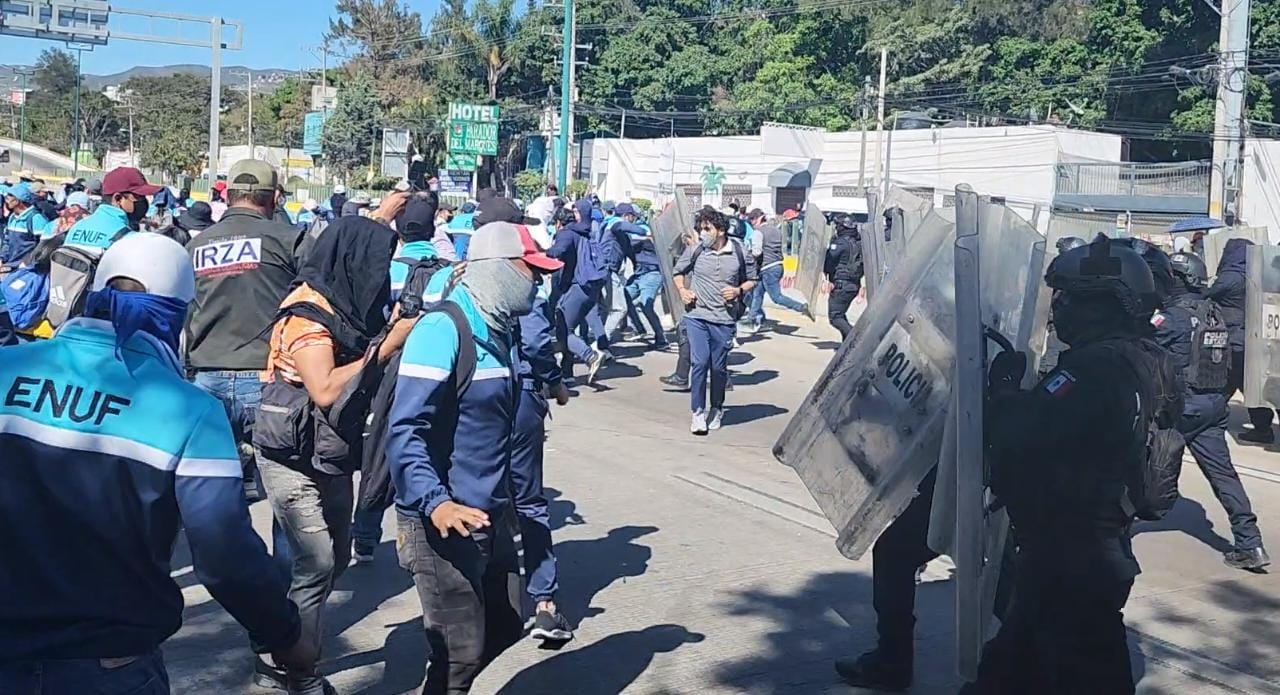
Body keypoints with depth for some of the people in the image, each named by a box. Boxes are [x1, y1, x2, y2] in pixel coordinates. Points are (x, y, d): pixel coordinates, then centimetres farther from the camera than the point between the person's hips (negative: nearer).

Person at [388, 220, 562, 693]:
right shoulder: (443, 330, -18)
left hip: (491, 516, 9)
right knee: (462, 650, -1)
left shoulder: (498, 330, 9)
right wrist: (436, 503, -35)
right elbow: (404, 433, -24)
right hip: (444, 524, -9)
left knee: (503, 628, 19)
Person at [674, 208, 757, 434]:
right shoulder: (694, 250, -2)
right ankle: (698, 412, 3)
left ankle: (717, 409, 28)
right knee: (699, 362, -9)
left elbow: (751, 280, 11)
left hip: (724, 319, 0)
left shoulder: (739, 252, -2)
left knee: (719, 367, 8)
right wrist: (682, 290, -1)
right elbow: (678, 271, 15)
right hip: (697, 316, 0)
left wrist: (739, 290, -7)